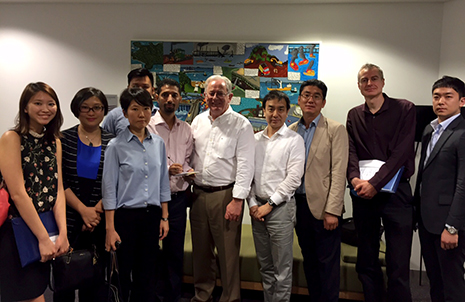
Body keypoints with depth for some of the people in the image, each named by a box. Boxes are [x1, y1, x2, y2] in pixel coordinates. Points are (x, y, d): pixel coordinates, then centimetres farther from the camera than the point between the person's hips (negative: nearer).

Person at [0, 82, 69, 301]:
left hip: (45, 229, 6)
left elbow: (58, 189, 3)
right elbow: (18, 193, -16)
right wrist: (43, 238, -16)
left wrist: (62, 233, -8)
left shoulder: (54, 142, 10)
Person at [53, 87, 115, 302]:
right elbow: (59, 182, -4)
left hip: (100, 221, 1)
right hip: (69, 219, -1)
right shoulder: (63, 139, 1)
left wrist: (96, 211, -9)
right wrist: (83, 209, -12)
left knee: (94, 277, 11)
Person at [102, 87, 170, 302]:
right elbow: (109, 189, -6)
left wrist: (164, 217, 8)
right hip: (126, 215, -3)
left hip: (152, 215, 4)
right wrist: (110, 228, -8)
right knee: (124, 274, 8)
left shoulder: (158, 143, 6)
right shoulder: (116, 146, -6)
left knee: (147, 275, 11)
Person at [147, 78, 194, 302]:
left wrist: (188, 172, -4)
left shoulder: (186, 129, 9)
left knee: (175, 252, 13)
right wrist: (164, 171, -19)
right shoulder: (147, 126, -6)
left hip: (178, 198, 4)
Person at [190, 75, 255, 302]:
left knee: (228, 251, 1)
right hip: (199, 193, 5)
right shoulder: (198, 121, 11)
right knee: (201, 249, 14)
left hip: (225, 194, -5)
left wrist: (237, 200, -16)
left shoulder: (241, 125, -7)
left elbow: (245, 165, -11)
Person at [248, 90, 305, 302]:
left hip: (281, 207, -4)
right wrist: (252, 203, -1)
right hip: (258, 208, 5)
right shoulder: (255, 139, 10)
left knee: (282, 268, 2)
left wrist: (269, 204, -10)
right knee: (265, 265, 15)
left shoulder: (294, 140, -4)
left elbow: (293, 178, -9)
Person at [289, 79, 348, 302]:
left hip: (323, 206, -4)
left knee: (328, 262, 3)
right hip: (299, 204, 5)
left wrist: (332, 210, -16)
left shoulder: (335, 130, -4)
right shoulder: (291, 130, 9)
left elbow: (338, 173, -10)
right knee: (309, 260, 16)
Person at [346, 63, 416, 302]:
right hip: (362, 193, 4)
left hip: (395, 191, -3)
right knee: (366, 263, 12)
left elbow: (401, 152, -10)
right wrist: (355, 178, -17)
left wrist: (375, 183, -18)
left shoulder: (404, 109, -1)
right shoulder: (354, 115, 11)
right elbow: (351, 151, 1)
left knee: (398, 266, -2)